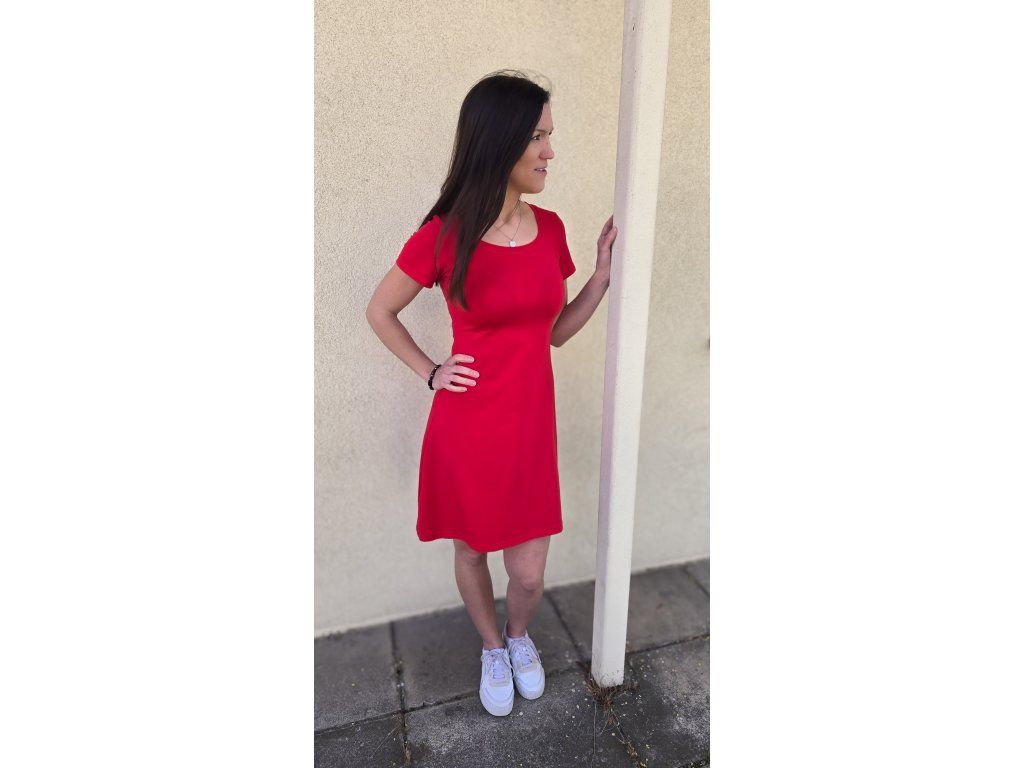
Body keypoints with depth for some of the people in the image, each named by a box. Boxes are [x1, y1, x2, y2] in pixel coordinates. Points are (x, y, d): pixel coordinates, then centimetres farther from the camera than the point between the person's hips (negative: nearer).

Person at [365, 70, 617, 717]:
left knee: (529, 576, 11)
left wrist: (603, 275, -2)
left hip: (531, 428, 3)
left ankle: (519, 635, 47)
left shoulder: (550, 228, 0)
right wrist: (430, 372, -4)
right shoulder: (444, 235, -12)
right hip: (466, 431, -2)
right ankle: (492, 647, 49)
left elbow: (555, 330, 8)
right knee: (471, 553, 19)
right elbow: (379, 310, 2)